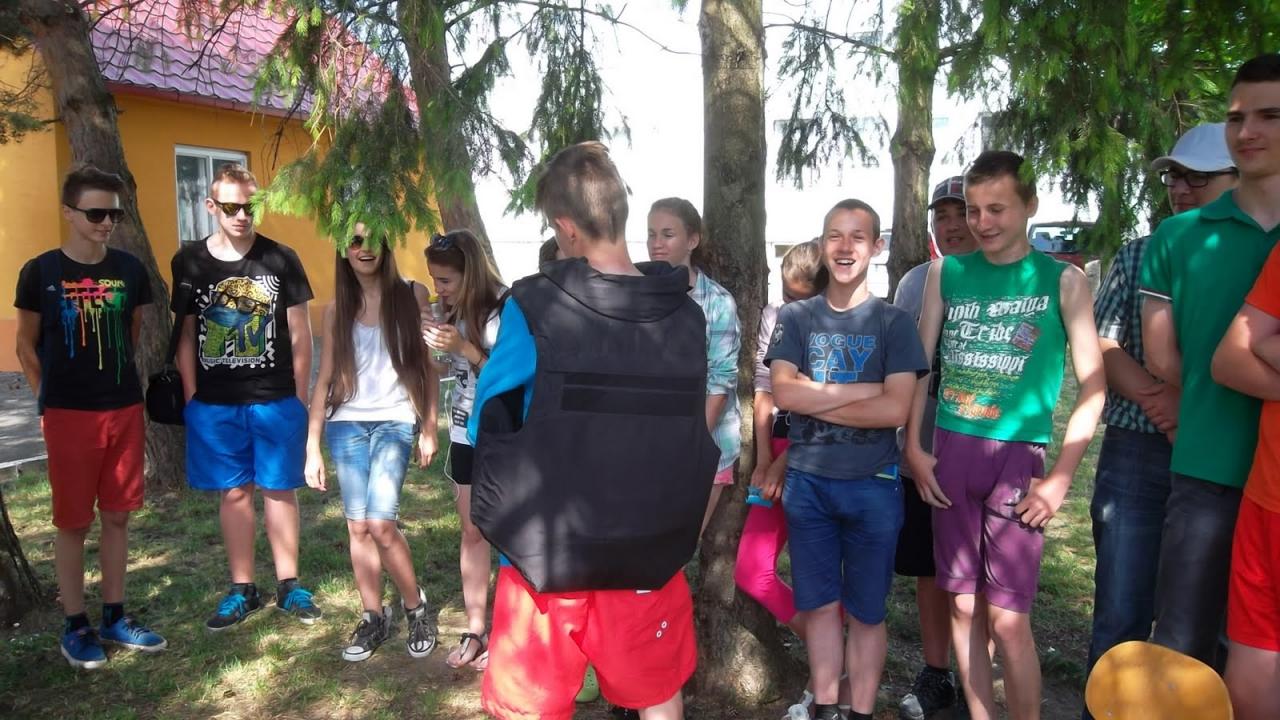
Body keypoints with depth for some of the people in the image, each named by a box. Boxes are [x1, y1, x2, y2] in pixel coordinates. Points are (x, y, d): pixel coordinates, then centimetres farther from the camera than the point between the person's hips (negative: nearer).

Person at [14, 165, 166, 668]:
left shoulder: (130, 269, 2)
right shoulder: (41, 272, -5)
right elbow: (26, 345, 4)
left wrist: (119, 380, 12)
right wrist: (48, 400, 2)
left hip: (125, 410, 3)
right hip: (69, 415, -3)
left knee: (117, 516, 11)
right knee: (73, 522, 6)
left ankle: (114, 617, 24)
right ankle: (75, 626, 20)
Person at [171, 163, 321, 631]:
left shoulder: (280, 259, -2)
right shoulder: (189, 262, 3)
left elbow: (300, 333, 2)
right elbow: (186, 336, 7)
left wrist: (300, 397, 0)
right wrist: (191, 399, 2)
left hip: (275, 400, -1)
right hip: (214, 404, 2)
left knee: (279, 489, 6)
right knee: (234, 492, 10)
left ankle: (288, 585, 19)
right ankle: (242, 590, 22)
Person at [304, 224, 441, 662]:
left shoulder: (412, 295, 0)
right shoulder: (336, 309, 8)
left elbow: (428, 365, 3)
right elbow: (325, 379, 8)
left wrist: (429, 428, 0)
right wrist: (312, 448, 5)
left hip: (396, 421, -3)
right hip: (346, 425, 3)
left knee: (380, 523, -13)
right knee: (358, 526, 4)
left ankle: (415, 605, 10)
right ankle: (373, 618, 20)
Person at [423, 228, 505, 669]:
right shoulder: (455, 312, 5)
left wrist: (464, 348, -25)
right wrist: (436, 343, -5)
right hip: (465, 435, 7)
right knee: (472, 533, 12)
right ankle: (475, 628, 23)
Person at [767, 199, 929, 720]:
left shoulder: (894, 322, -1)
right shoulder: (795, 318, 4)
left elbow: (896, 409, -13)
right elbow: (783, 393, -10)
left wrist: (814, 399, -11)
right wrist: (863, 389, -13)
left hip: (873, 485, -1)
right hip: (806, 481, 2)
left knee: (866, 611, 9)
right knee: (819, 604, 11)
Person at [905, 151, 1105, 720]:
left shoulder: (1062, 280, 1)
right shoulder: (945, 273, 8)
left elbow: (1093, 384, -1)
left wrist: (1060, 477, -7)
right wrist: (913, 447, 2)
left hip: (1017, 457, -3)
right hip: (949, 453, 3)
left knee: (1008, 618, -3)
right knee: (963, 605, 10)